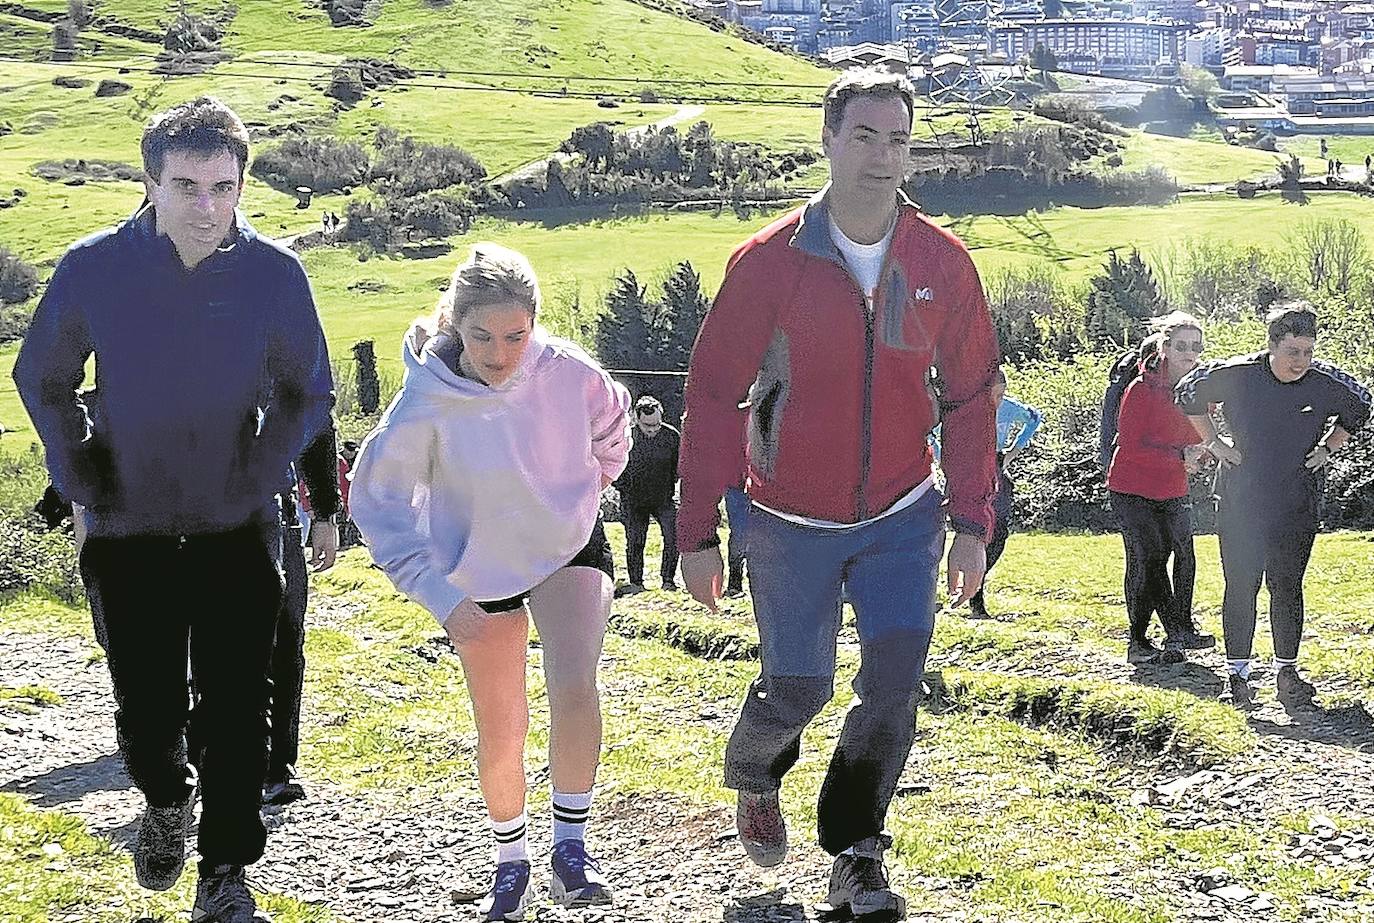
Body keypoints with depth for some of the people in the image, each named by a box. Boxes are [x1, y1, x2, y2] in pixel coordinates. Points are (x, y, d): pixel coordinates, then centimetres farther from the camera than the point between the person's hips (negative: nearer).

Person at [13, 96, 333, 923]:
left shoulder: (275, 273, -9)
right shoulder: (95, 267, -9)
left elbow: (310, 395, 6)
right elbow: (42, 379, 8)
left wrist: (263, 474, -7)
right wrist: (80, 478, -1)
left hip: (238, 529, 0)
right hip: (130, 530, 1)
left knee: (236, 710, 0)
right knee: (147, 709, 6)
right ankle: (166, 800, 39)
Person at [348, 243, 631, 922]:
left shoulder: (567, 372, -22)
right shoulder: (426, 405, -27)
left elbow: (611, 424, 2)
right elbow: (377, 503, -16)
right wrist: (441, 597, -21)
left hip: (571, 549, 0)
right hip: (480, 573, 0)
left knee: (574, 688, -25)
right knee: (501, 735, 7)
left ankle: (570, 847, -9)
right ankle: (510, 859, 32)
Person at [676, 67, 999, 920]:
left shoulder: (943, 262, -5)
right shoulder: (769, 261, -13)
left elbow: (973, 393, 4)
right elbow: (714, 395, -8)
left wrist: (973, 522, 0)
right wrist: (698, 532, -9)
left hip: (903, 516, 2)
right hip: (792, 522, -2)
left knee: (896, 679, -8)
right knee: (797, 689, 6)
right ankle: (754, 775, 42)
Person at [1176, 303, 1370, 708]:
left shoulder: (1326, 383, -8)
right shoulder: (1235, 375, -12)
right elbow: (1187, 393, 6)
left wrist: (1327, 448, 7)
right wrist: (1213, 442, 2)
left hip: (1297, 507, 1)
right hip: (1240, 502, -1)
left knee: (1288, 589, 6)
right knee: (1240, 587, -2)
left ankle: (1288, 671, 17)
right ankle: (1237, 675, 4)